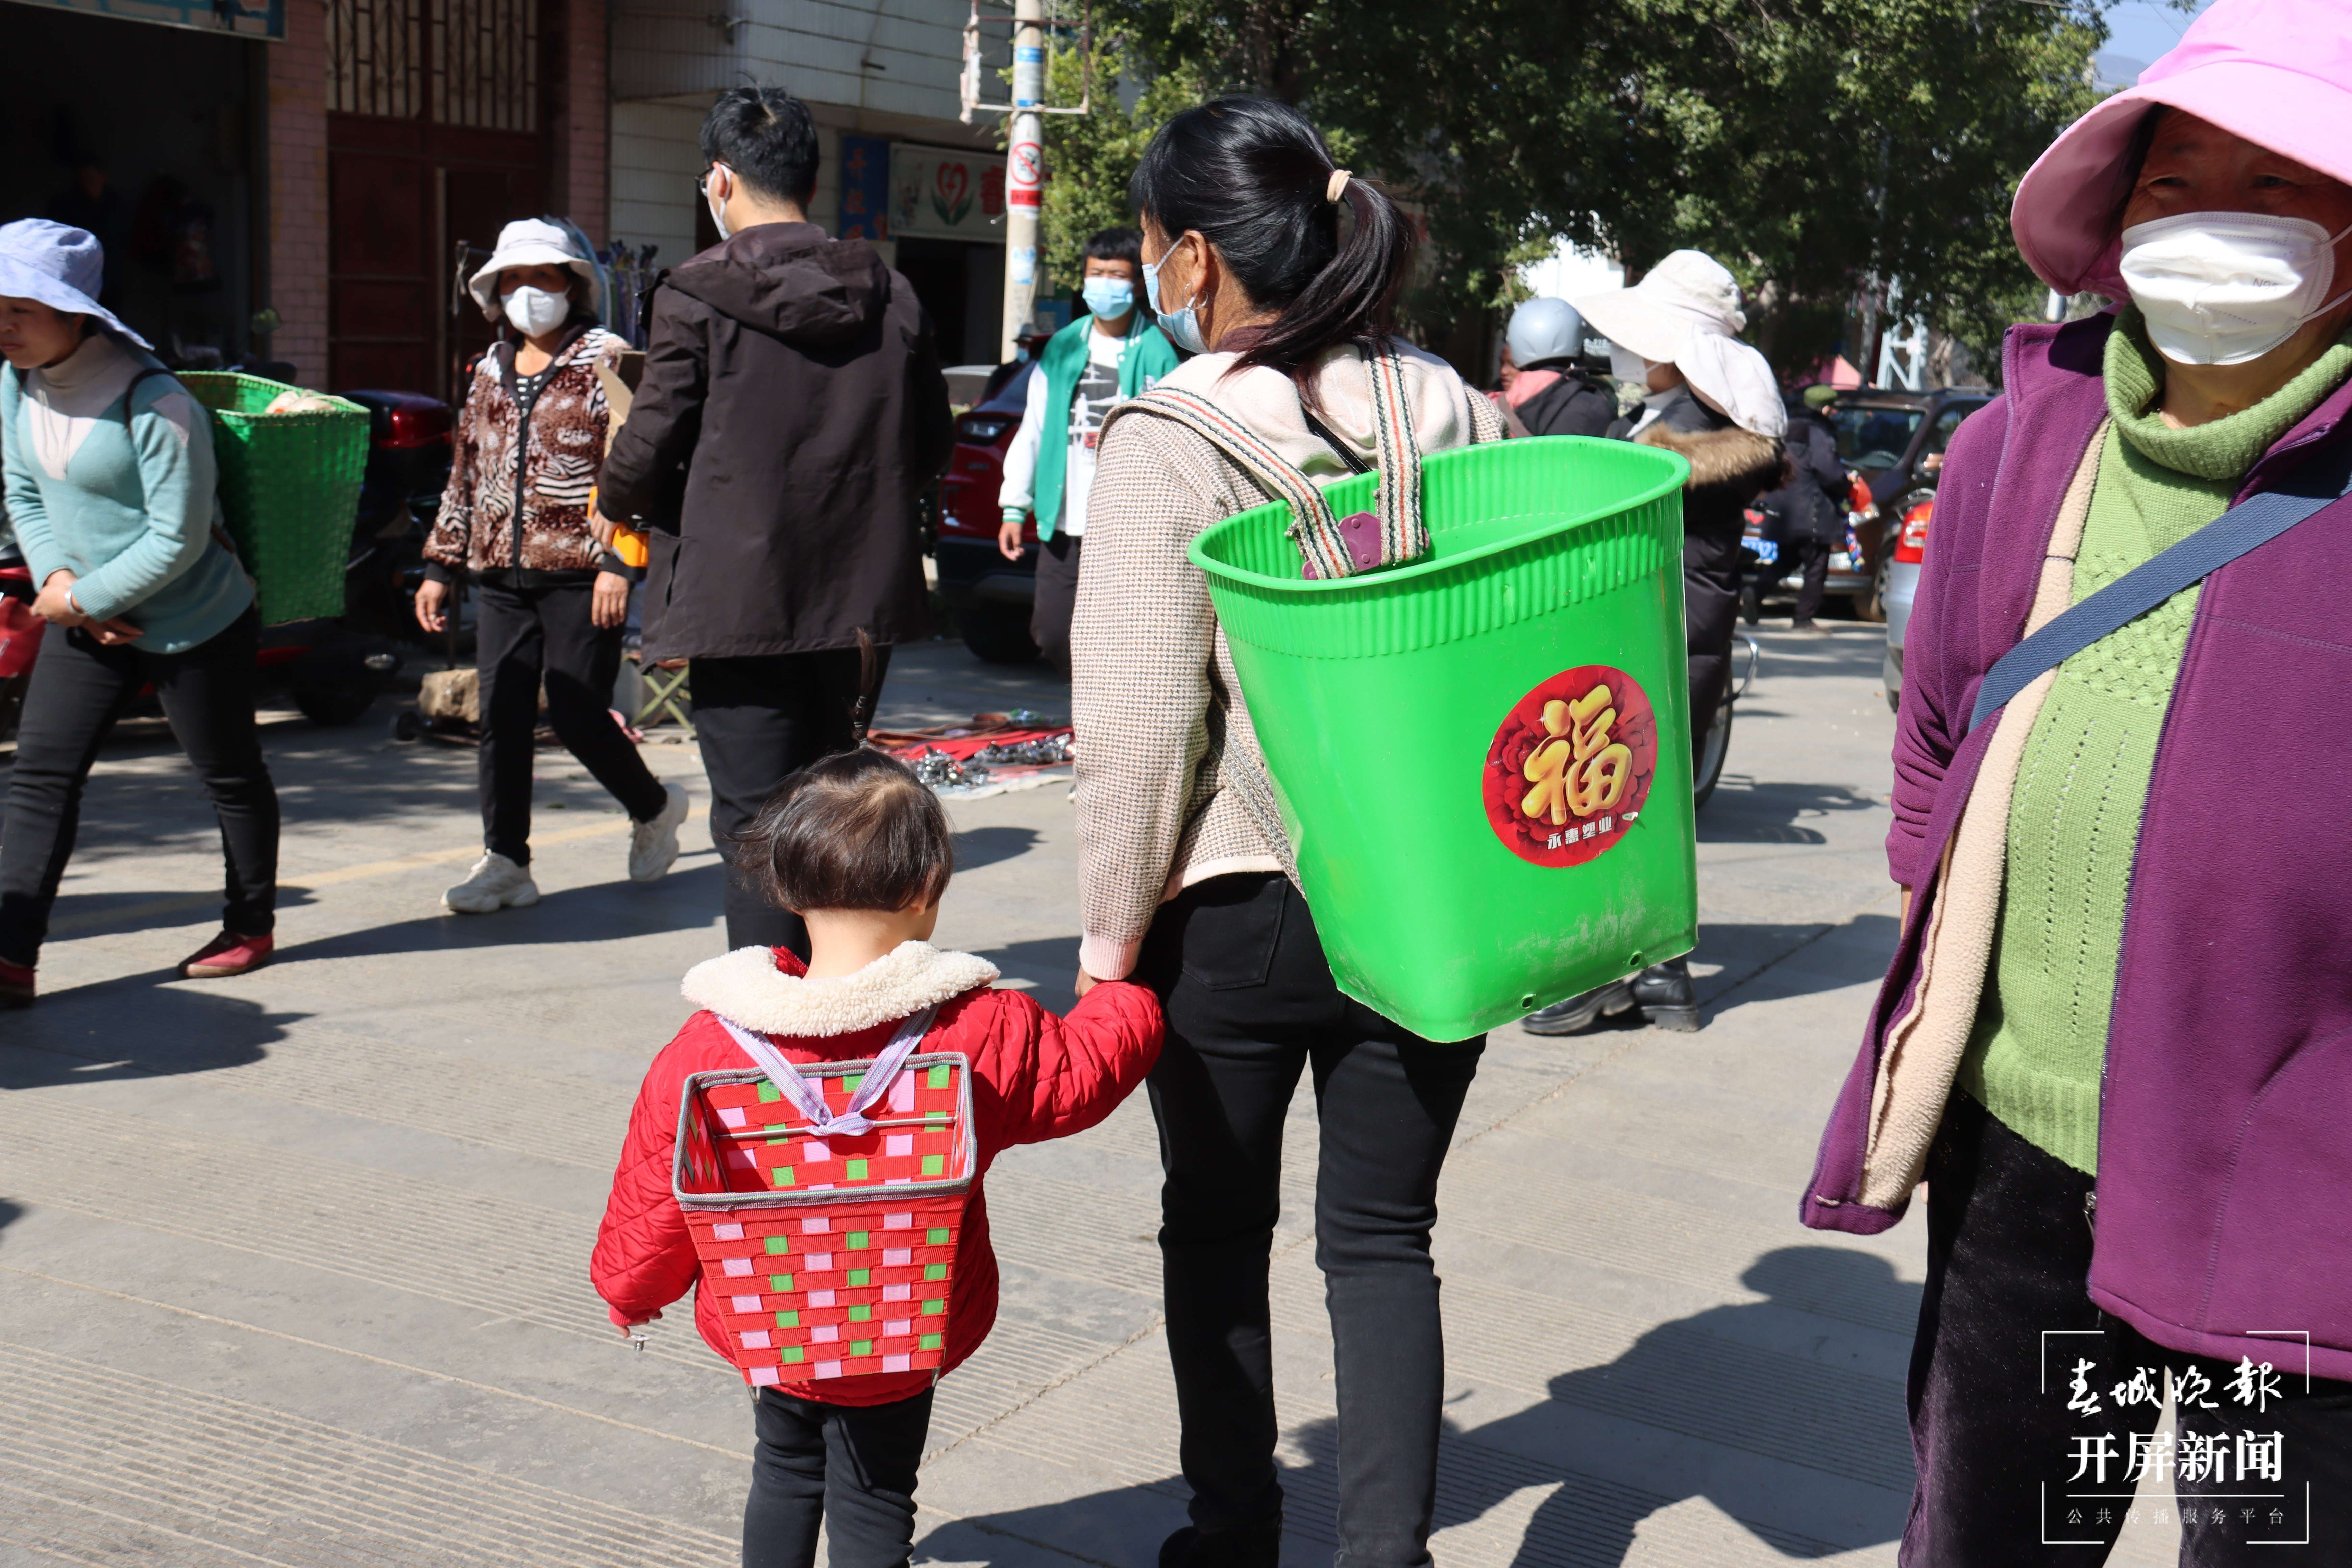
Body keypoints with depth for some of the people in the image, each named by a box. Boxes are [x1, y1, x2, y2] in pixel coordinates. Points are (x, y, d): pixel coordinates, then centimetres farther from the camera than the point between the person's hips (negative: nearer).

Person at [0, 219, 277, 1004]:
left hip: (196, 624, -7)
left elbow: (178, 540, -23)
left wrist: (81, 598, -17)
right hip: (88, 622, 7)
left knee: (230, 776, 10)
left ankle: (251, 928, 29)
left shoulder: (154, 404, -24)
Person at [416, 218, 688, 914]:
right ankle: (505, 863, 9)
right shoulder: (492, 371, 17)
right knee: (501, 719, 2)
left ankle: (654, 807, 21)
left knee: (577, 714, -6)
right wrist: (441, 566, 17)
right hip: (499, 576, 6)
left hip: (578, 574, -6)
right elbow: (466, 474, 21)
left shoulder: (604, 361, -2)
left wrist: (616, 560, -16)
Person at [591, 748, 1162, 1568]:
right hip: (903, 1340, -2)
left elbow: (658, 1188, -6)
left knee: (784, 1471, 26)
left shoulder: (711, 1043, -17)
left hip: (762, 1325, 2)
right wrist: (1127, 996, 16)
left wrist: (630, 1289, 13)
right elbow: (1080, 1070, -4)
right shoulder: (984, 1032, -21)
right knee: (874, 1502, 15)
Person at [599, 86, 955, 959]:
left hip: (741, 599, -5)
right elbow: (933, 446, 10)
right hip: (863, 596, 5)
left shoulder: (698, 297, -10)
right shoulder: (890, 296, 5)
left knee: (756, 823, 0)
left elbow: (648, 450, -10)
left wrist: (618, 502, 12)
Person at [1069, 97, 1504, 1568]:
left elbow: (1142, 720, -13)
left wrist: (1112, 934, -3)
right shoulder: (1459, 415, -1)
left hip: (1234, 910, -3)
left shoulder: (1166, 443, -12)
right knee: (1383, 1237, 13)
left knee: (1218, 1228, 16)